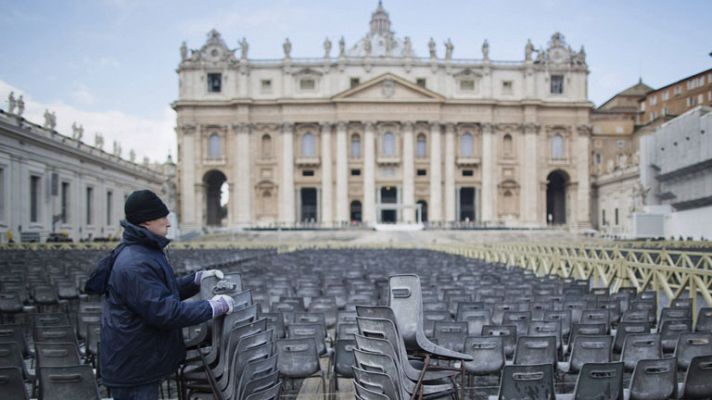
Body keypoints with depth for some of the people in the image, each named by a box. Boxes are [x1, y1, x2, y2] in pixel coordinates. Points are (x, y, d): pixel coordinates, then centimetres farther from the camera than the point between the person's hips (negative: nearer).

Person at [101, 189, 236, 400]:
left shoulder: (145, 252, 9)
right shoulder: (135, 266, -27)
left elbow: (165, 290, 20)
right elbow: (165, 312, -29)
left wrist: (197, 279, 6)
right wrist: (213, 307, -22)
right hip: (132, 367, -11)